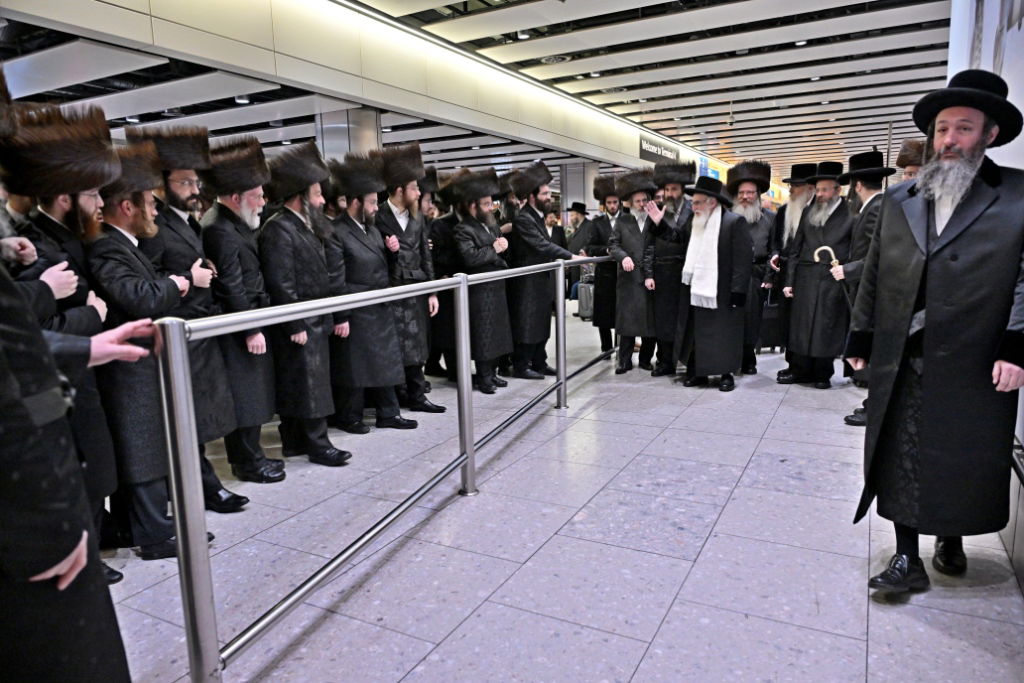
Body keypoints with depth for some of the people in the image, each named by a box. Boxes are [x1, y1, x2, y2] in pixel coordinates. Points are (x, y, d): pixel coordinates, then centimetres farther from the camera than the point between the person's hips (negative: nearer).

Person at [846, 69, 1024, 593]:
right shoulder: (898, 200, 11)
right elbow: (874, 276, 11)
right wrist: (861, 340, 9)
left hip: (975, 366, -2)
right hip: (902, 362, 3)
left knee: (967, 463, 11)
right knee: (899, 459, 6)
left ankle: (951, 538, 36)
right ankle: (908, 558, 18)